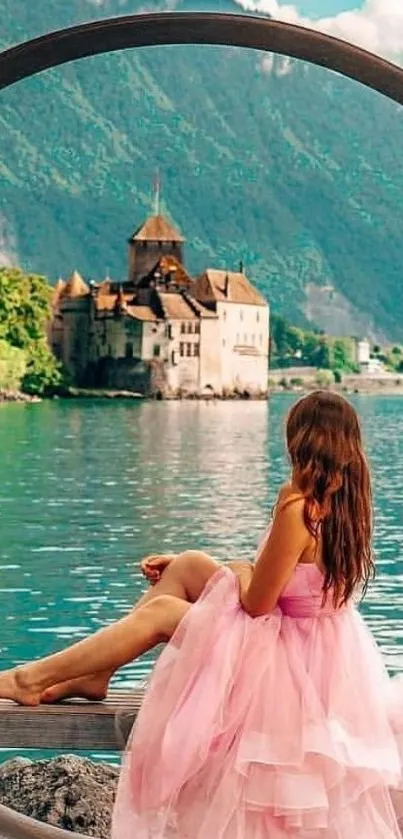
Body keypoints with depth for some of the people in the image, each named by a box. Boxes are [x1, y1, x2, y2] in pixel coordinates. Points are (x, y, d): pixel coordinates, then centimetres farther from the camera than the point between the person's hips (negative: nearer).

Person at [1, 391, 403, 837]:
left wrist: (241, 573, 4)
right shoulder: (346, 501, 1)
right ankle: (92, 674, 15)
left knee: (161, 612, -2)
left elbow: (256, 602, -19)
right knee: (187, 566, 11)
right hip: (325, 643, 8)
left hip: (288, 656, -8)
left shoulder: (299, 505, -25)